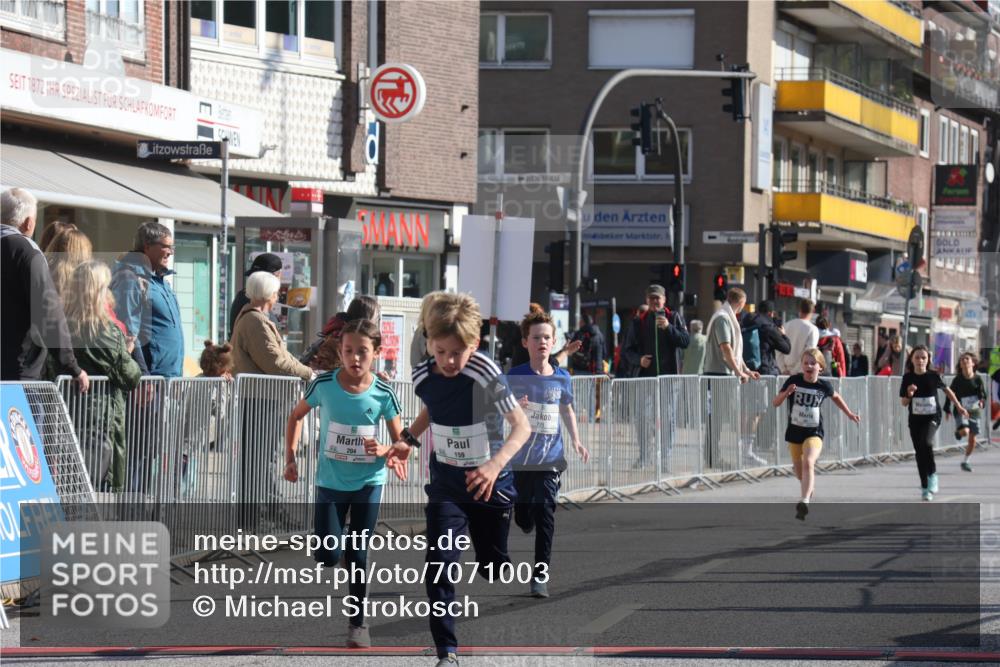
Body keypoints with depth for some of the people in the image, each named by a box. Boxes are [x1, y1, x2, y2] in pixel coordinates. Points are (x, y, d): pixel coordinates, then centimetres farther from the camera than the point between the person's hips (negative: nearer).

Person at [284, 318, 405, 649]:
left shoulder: (383, 393, -12)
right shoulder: (323, 384, -13)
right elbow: (296, 416, 5)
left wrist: (383, 451, -24)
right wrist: (290, 458, -2)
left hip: (368, 482, 0)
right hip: (330, 481, 0)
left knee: (357, 554, 4)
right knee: (328, 555, -6)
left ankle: (357, 622, 17)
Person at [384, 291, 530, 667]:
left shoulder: (486, 375, -23)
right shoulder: (423, 377, -7)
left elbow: (521, 426, -23)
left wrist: (496, 464, -38)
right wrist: (408, 439, 4)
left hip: (490, 485, -3)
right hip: (446, 486, 3)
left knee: (493, 565, 13)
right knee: (439, 565, -13)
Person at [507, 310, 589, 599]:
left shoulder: (562, 378, 4)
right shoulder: (516, 376, -4)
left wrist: (576, 442, 11)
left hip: (550, 457, 1)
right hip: (520, 456, -1)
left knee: (545, 514, -9)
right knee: (523, 517, 8)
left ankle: (540, 575, -5)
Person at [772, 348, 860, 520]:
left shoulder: (824, 386, -7)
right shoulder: (793, 381, -10)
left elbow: (836, 397, 16)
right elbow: (775, 403, -9)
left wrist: (849, 414, 19)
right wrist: (786, 393, -28)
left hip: (814, 432, -2)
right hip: (794, 431, 2)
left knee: (808, 462, -27)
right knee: (799, 470, 17)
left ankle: (804, 501, -35)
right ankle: (809, 488, 50)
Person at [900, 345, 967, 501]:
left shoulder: (933, 376, -6)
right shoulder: (908, 378, -3)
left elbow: (947, 390, 12)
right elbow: (903, 403, 1)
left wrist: (959, 407, 17)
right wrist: (909, 394, -20)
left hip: (932, 417, -2)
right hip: (915, 419, 2)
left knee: (926, 442, -29)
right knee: (920, 453, 5)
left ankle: (932, 474, -8)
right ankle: (925, 487, 18)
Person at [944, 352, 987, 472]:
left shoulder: (977, 379, -2)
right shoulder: (957, 380, -3)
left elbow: (983, 395, 0)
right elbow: (950, 395, 5)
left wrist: (982, 402, -22)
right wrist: (947, 410, 6)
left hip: (974, 411, 2)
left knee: (972, 439, 5)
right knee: (965, 432, -26)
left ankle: (965, 461, 24)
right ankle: (958, 431, 12)